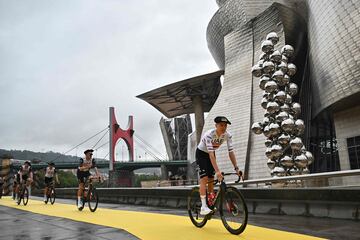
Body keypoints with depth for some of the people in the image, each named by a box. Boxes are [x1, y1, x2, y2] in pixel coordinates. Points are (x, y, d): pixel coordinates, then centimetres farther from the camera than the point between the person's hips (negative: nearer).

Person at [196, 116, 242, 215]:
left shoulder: (227, 135, -19)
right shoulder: (209, 134, -35)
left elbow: (231, 152, -18)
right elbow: (211, 154, -41)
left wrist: (236, 168, -26)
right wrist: (217, 171, -48)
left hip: (211, 154, 5)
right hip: (201, 153, -5)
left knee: (211, 179, 4)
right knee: (204, 178, -16)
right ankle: (203, 207, -19)